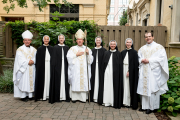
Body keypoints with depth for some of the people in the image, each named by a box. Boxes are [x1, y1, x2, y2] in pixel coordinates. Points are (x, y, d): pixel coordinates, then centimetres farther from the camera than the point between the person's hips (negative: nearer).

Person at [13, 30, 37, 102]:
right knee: (24, 81, -3)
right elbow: (20, 60, -7)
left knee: (31, 81, 4)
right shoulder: (20, 49, 0)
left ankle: (30, 95, 13)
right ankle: (23, 96, 6)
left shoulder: (33, 50, 11)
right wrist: (28, 62, -16)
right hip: (23, 69, -3)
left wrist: (33, 61, -14)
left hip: (32, 70, 4)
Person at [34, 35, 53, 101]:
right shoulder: (40, 49, 4)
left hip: (50, 66, 2)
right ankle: (41, 95, 8)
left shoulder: (51, 48, 10)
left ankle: (48, 94, 13)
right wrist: (38, 68, -7)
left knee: (49, 79, 4)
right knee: (42, 80, -1)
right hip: (42, 67, -2)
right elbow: (37, 60, 1)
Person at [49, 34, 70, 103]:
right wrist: (54, 66, -8)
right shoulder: (55, 47, 4)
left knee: (65, 81, 3)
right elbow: (54, 58, 0)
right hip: (58, 66, -2)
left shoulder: (67, 47, 12)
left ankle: (66, 96, 10)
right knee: (58, 81, -1)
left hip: (65, 66, 2)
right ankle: (57, 97, 8)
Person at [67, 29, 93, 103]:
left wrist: (88, 54, -9)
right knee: (75, 82, -2)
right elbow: (69, 58, -2)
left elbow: (91, 60, 7)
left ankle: (83, 97, 9)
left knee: (84, 82, -1)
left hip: (84, 70, 1)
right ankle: (74, 97, 10)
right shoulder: (73, 48, 7)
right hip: (75, 70, -1)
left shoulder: (87, 49, 11)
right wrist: (76, 54, -7)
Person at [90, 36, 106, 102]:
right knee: (94, 81, 4)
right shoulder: (93, 50, 11)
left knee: (100, 81, -3)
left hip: (101, 68, -3)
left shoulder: (104, 50, 1)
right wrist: (91, 69, 1)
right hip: (94, 68, 3)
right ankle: (94, 97, 13)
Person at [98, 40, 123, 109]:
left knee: (114, 87, 0)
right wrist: (103, 71, 0)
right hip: (107, 72, 2)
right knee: (106, 86, 4)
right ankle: (106, 101, 13)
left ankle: (115, 102, 9)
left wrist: (120, 74, -7)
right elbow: (103, 63, 9)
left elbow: (120, 65, 1)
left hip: (115, 73, -2)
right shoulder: (106, 53, 11)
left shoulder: (118, 54, 4)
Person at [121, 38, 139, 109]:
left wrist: (129, 71, -14)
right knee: (125, 85, 5)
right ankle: (125, 101, 13)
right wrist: (122, 71, -2)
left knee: (131, 86, 0)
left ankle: (130, 102, 9)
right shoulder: (123, 52, 11)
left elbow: (135, 64, -7)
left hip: (131, 71, -4)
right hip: (124, 70, 4)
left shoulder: (134, 52, -1)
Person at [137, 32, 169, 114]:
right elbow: (138, 57, 17)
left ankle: (151, 107, 9)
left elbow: (162, 58, -8)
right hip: (143, 72, 5)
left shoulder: (159, 47, 1)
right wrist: (142, 60, -6)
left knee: (152, 88, -4)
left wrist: (149, 60, -14)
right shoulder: (142, 48, 17)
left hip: (153, 71, -4)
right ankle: (144, 105, 18)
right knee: (144, 88, 6)